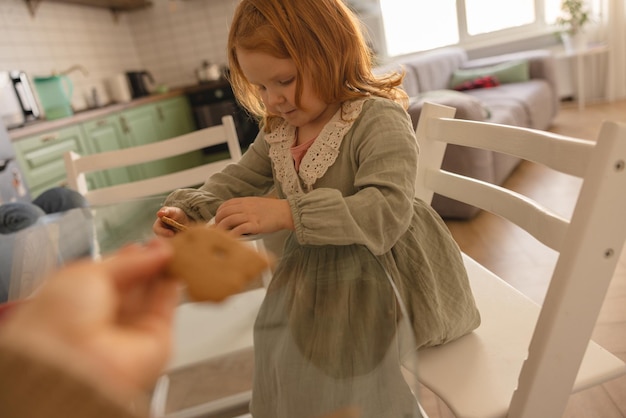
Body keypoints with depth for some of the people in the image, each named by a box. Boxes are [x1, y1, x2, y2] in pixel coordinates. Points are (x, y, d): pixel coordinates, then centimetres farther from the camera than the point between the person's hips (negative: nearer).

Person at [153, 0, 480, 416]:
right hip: (315, 270, 7)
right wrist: (187, 209, -8)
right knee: (281, 350, 6)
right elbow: (237, 181, 12)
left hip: (382, 270, -7)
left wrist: (288, 214, -39)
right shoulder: (277, 132, 4)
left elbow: (389, 211, -31)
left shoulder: (380, 119, -20)